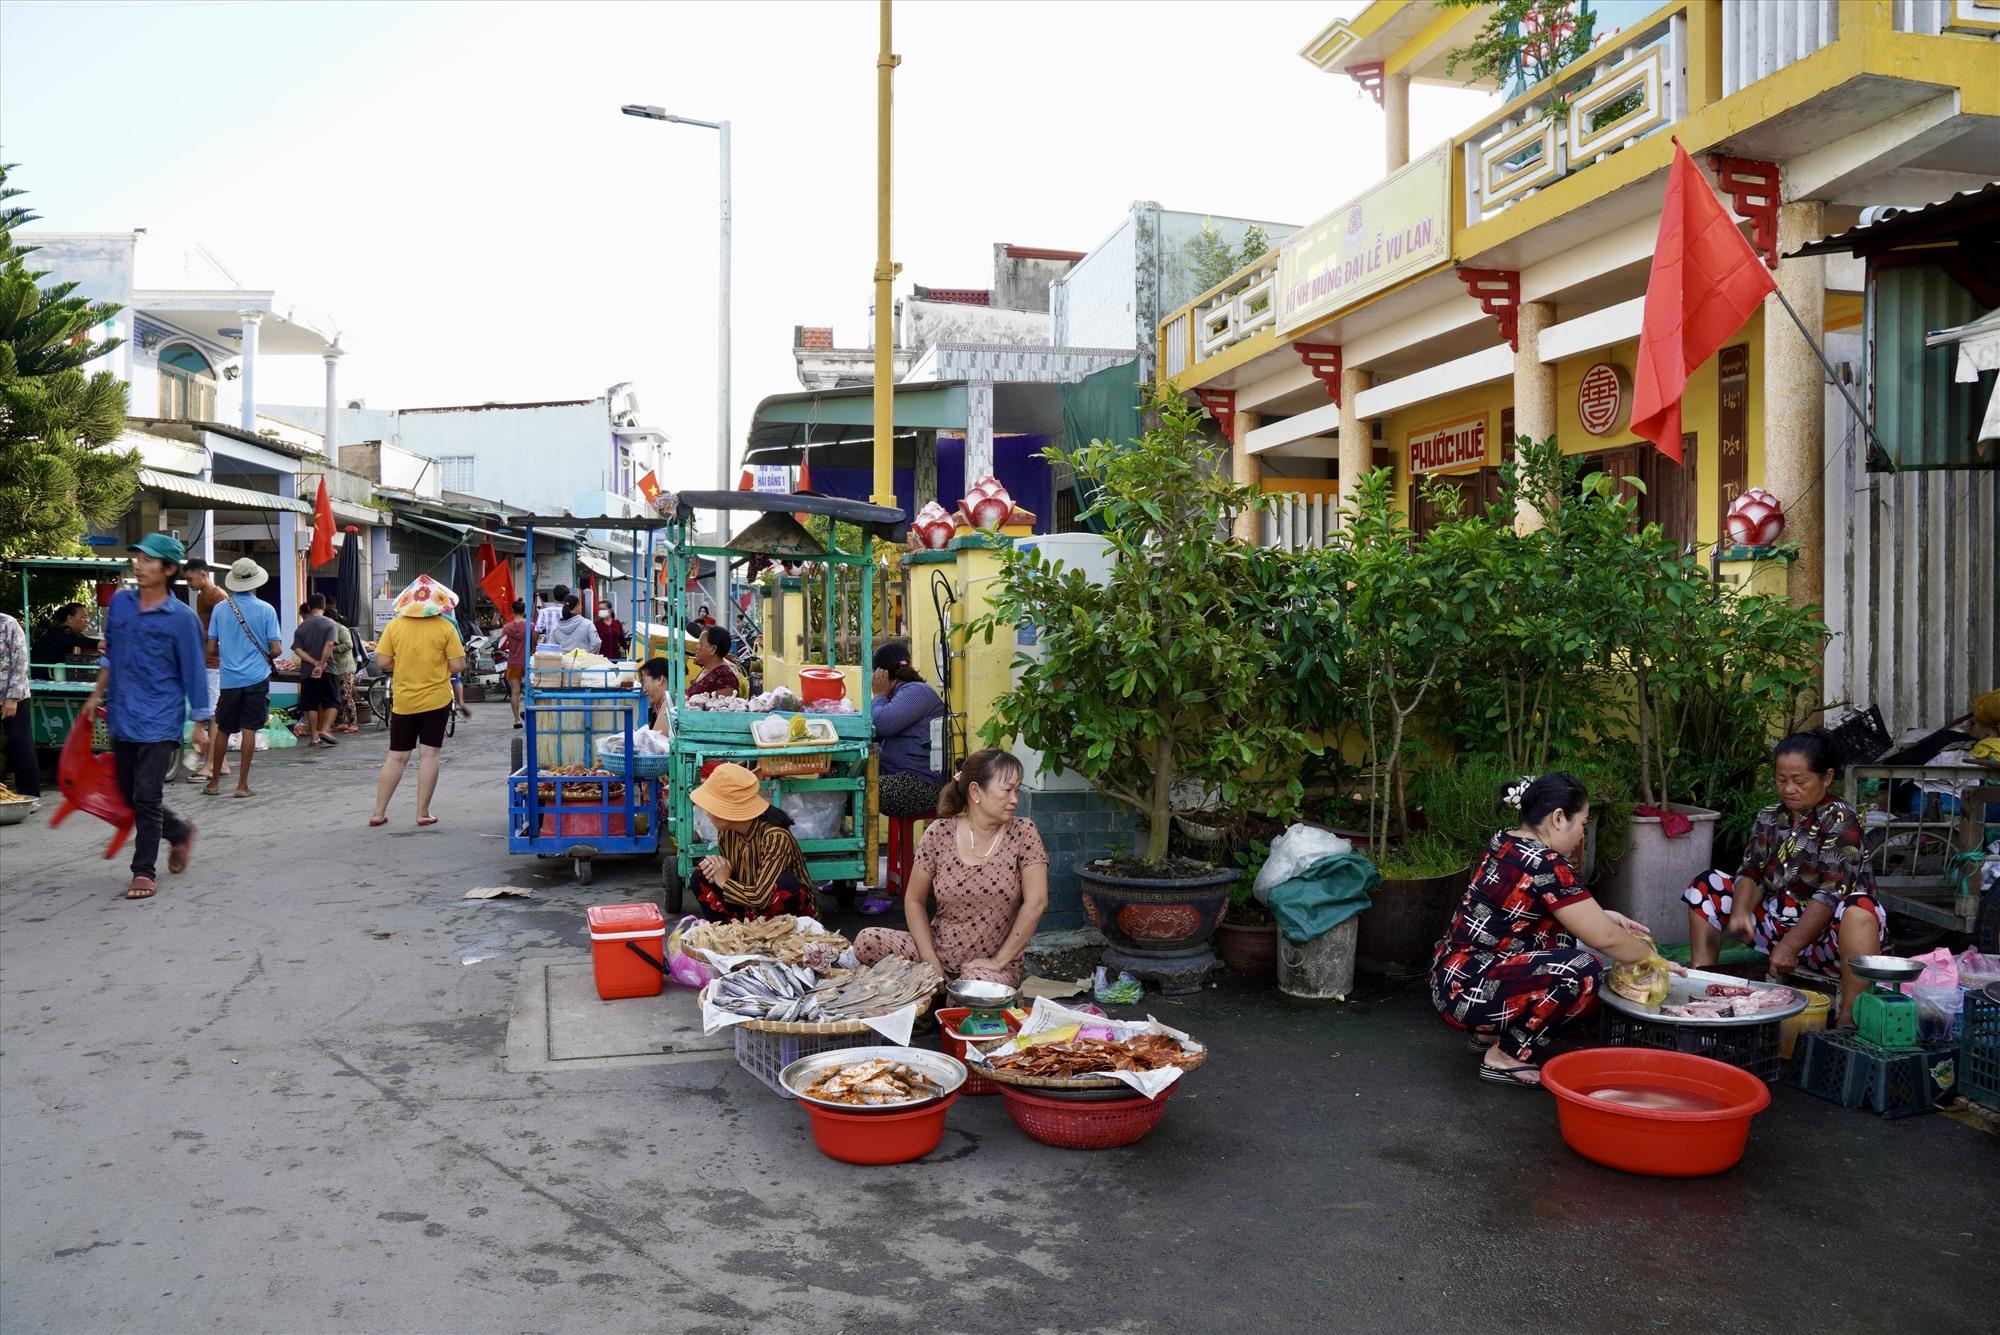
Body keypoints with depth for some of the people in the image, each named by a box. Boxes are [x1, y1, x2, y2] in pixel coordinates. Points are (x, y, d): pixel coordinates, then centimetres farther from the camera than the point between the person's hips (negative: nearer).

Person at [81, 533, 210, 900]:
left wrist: (199, 722, -5)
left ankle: (145, 872, 4)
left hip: (159, 722, -6)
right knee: (128, 795, 13)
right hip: (121, 718, 6)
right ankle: (179, 832, 36)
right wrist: (97, 694, 18)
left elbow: (193, 672, -5)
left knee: (147, 798, -6)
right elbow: (110, 653, 20)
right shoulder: (119, 602, 6)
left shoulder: (182, 618, -8)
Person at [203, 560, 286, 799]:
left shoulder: (220, 609, -1)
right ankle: (242, 785, 3)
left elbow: (211, 647, 1)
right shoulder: (265, 609, -6)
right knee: (249, 730, 1)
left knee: (223, 730, 13)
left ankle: (214, 783, 22)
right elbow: (276, 649, -7)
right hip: (256, 678, -2)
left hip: (229, 678, 2)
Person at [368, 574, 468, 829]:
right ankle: (423, 813, 5)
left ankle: (378, 812, 13)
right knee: (430, 754, 4)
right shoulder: (445, 627, -8)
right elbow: (457, 667, -9)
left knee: (396, 756, 10)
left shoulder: (395, 626, -3)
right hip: (436, 700, -2)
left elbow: (383, 662, -4)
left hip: (403, 701, 2)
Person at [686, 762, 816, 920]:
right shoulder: (726, 831, -7)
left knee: (784, 883, -36)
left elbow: (761, 897, -35)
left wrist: (724, 882, -19)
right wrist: (715, 866, -15)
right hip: (749, 911, 6)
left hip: (793, 913, -6)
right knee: (702, 877, -8)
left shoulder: (775, 836, -29)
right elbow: (728, 872, 8)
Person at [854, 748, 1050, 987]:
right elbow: (914, 900, 4)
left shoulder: (1023, 833, -6)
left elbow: (1036, 903, -12)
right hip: (938, 950, 3)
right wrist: (930, 962, -7)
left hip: (991, 965, -2)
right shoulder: (939, 833, -3)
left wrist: (999, 961, -13)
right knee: (866, 941, -20)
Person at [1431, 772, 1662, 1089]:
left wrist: (1603, 916, 15)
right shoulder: (1545, 865, -19)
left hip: (1450, 976, 10)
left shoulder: (1506, 844, 8)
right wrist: (1650, 957, 5)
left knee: (1566, 939, 18)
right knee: (1583, 971, -20)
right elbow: (1605, 940, -13)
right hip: (1465, 992, -10)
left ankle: (1492, 1032, 19)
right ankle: (1505, 1057, -6)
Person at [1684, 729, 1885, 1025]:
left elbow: (1832, 893, -21)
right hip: (1776, 920, 7)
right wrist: (1740, 911, -21)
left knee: (1860, 910, -37)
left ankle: (1849, 1019, -43)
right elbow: (1751, 873, 2)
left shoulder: (1839, 821, -12)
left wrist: (1791, 946, -27)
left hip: (1824, 935, -6)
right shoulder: (1770, 817, 8)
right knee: (1705, 887, 2)